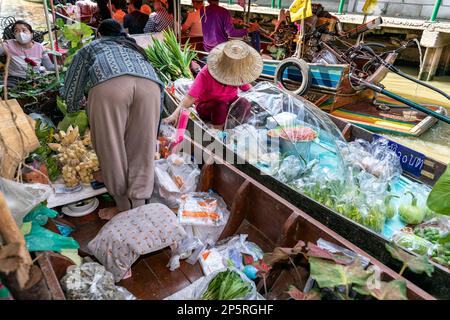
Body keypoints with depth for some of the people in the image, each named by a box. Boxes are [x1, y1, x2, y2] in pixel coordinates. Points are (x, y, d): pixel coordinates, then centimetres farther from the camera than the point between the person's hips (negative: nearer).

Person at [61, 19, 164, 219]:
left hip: (108, 85, -3)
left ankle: (125, 208, 18)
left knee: (112, 150, 8)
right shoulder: (134, 47, 44)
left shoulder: (91, 47, 36)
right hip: (150, 85, 3)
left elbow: (71, 91, 34)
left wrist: (73, 108, 56)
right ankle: (137, 211, 13)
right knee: (141, 152, 7)